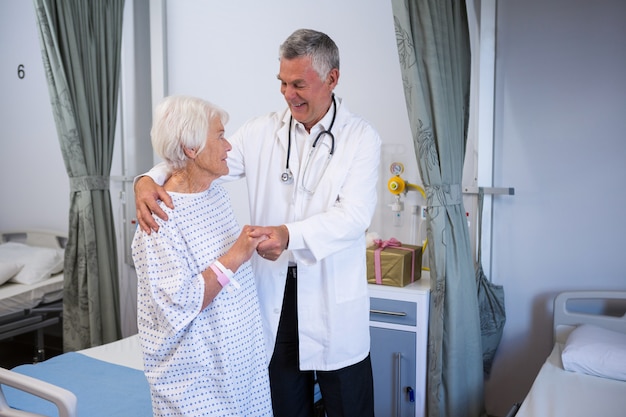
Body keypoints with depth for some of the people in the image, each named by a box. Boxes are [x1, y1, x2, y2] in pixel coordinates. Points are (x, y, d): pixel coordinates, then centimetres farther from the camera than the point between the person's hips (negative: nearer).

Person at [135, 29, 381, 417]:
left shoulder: (361, 138, -7)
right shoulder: (263, 131, 2)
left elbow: (354, 216, -17)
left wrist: (290, 235, -34)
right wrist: (149, 179, -21)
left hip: (334, 301, -2)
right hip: (275, 292, 3)